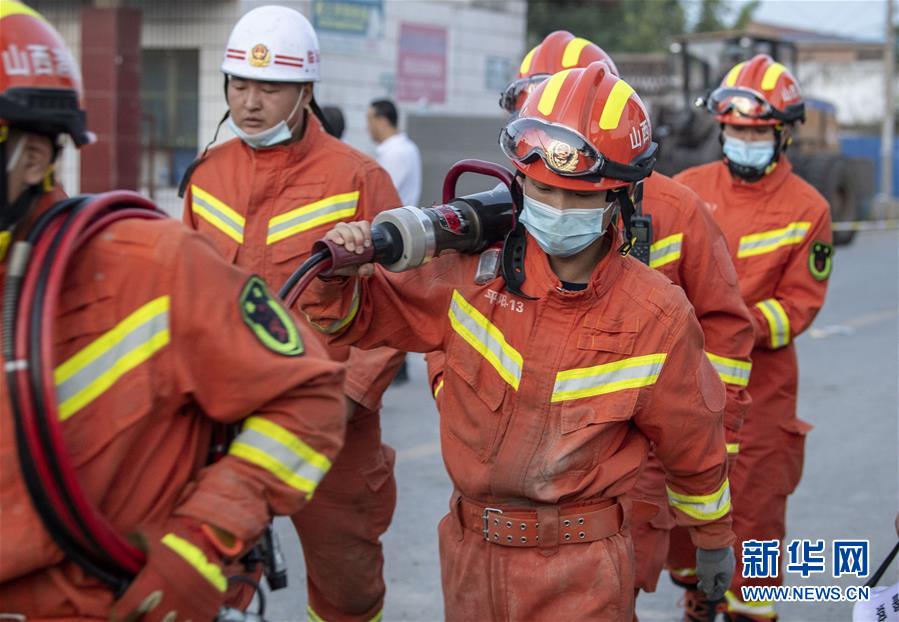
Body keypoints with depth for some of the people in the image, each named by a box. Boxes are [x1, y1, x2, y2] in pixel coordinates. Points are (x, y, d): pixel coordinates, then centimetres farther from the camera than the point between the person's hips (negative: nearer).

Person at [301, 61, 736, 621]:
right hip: (470, 554, 3)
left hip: (580, 573, -3)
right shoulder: (476, 271, -6)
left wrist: (714, 541, 16)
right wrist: (336, 275, -17)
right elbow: (362, 313, 5)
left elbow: (694, 449, 3)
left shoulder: (658, 318, -11)